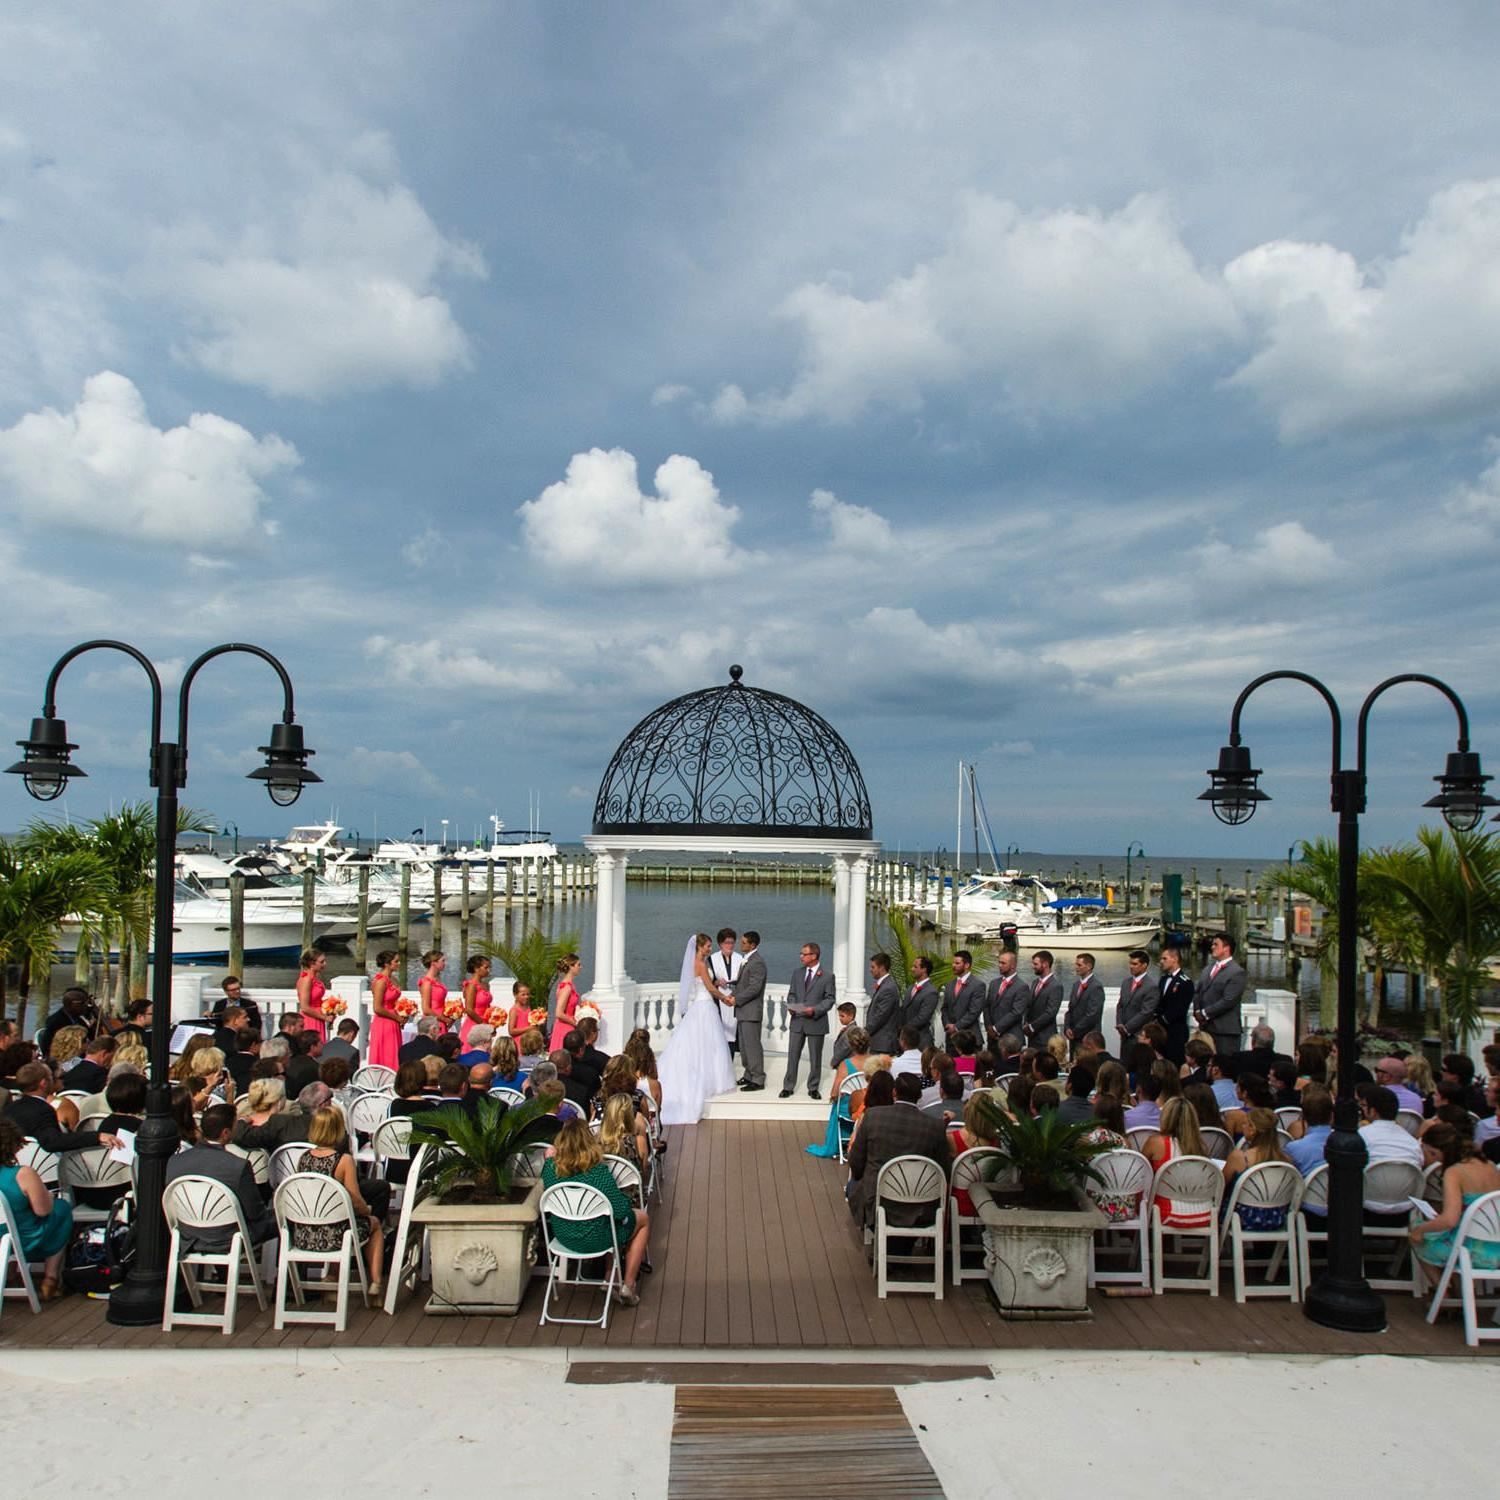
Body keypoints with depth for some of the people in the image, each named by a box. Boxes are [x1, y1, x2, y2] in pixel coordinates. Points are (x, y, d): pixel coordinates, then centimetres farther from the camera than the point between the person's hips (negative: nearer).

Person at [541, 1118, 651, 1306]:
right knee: (643, 1218, 23)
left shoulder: (551, 1167, -17)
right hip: (597, 1239, -5)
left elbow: (545, 1190, 6)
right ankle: (627, 1287, 23)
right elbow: (620, 1211, -23)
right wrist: (626, 1200, -2)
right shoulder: (599, 1172, -29)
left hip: (563, 1238, 6)